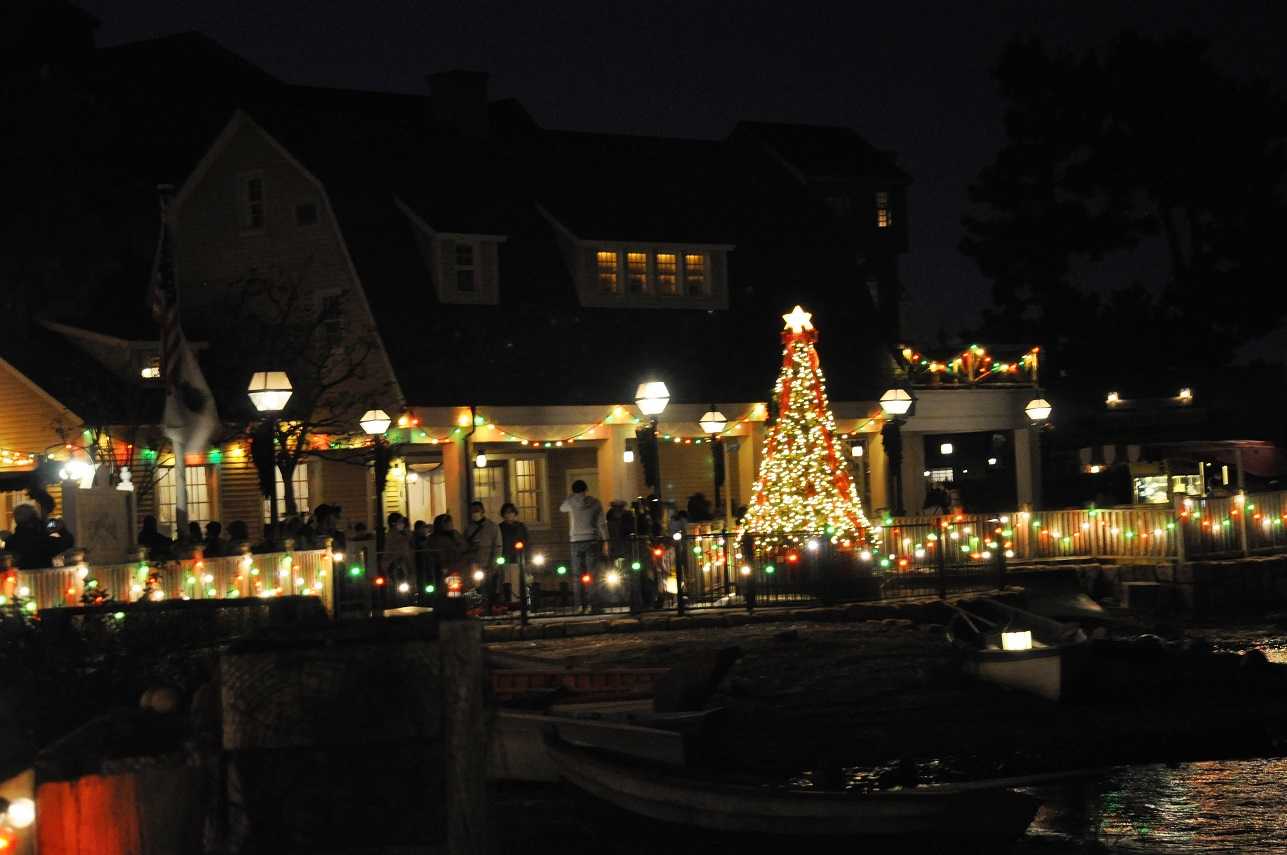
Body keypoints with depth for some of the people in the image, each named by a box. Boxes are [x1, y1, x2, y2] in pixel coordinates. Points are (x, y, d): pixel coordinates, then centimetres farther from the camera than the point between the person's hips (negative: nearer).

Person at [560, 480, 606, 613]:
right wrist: (605, 541, 3)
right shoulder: (595, 503, 0)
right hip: (592, 540, 0)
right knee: (592, 574, -1)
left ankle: (579, 604, -2)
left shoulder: (571, 502, 0)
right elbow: (602, 524, -1)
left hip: (576, 541, 0)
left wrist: (572, 496, 23)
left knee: (577, 575, 4)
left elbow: (561, 508, 24)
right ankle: (591, 604, -7)